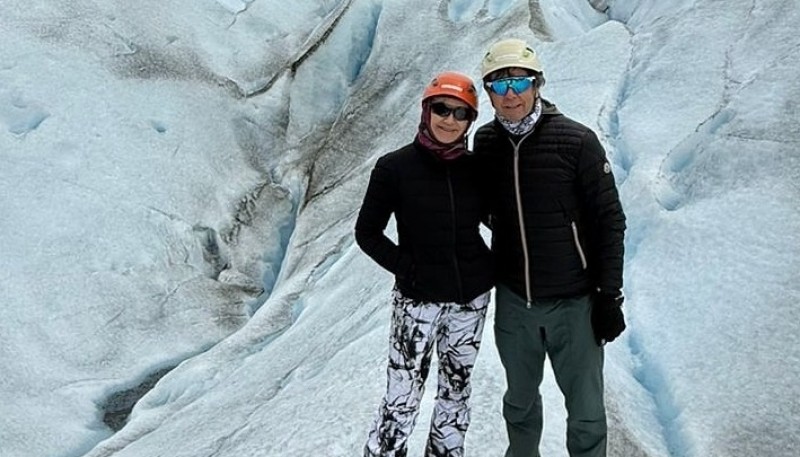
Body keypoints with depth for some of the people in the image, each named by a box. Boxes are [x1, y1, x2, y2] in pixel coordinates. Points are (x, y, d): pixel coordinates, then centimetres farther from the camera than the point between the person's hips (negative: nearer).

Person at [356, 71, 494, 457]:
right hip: (418, 299, -4)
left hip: (471, 298, 4)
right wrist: (406, 269, -11)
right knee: (402, 400, -4)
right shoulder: (395, 167, -8)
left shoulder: (475, 168, 1)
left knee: (456, 391, 16)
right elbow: (367, 232, -3)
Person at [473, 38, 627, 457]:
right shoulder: (485, 142, 0)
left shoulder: (577, 142, -13)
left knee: (586, 414, 4)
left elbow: (609, 221, -9)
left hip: (575, 302, -4)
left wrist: (610, 295, -10)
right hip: (513, 301, 4)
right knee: (520, 400, 21)